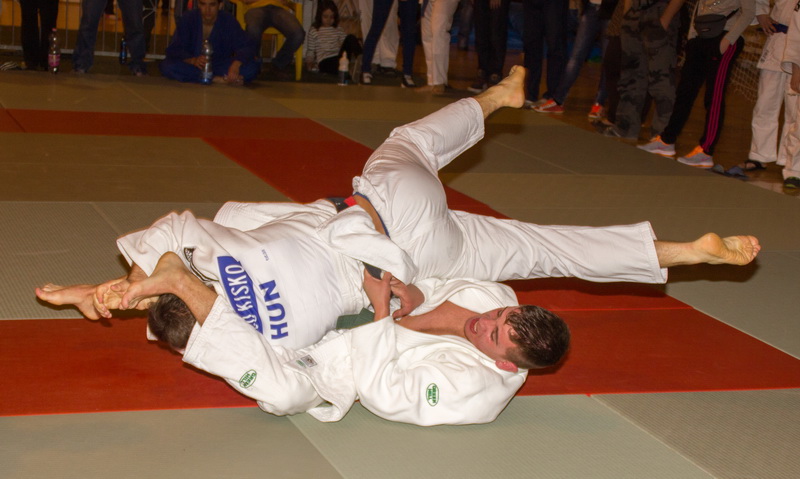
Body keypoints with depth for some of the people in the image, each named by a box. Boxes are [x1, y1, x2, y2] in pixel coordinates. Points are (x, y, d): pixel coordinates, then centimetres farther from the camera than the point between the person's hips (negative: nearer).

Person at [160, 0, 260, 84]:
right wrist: (193, 60, -36)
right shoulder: (188, 19, -8)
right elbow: (173, 50, -14)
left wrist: (236, 64, -38)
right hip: (192, 66, 1)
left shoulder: (229, 21, -6)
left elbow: (246, 48, -15)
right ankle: (219, 79, -28)